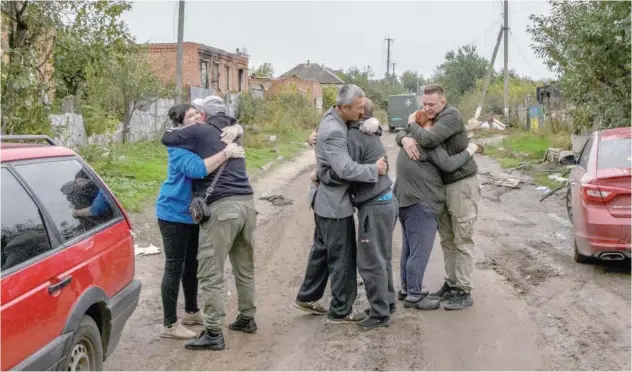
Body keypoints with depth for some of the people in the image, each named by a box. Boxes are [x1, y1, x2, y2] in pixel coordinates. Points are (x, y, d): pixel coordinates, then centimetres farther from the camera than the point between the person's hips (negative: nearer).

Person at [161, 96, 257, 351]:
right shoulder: (233, 134, 19)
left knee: (211, 273, -2)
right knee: (245, 267, 19)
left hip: (221, 207, -7)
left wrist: (187, 131, 25)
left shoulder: (200, 131, 1)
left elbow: (167, 139, 8)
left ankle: (213, 334, -2)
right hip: (246, 203, 7)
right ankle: (247, 318, 32)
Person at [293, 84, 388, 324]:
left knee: (322, 250, 21)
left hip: (327, 201, 10)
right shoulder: (333, 132, -25)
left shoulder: (334, 116, 5)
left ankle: (306, 297, 34)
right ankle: (340, 311, 12)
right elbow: (345, 169, -32)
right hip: (335, 204, -10)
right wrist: (375, 169, -21)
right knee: (343, 257, 1)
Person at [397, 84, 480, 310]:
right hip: (443, 186, 8)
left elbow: (429, 140, -29)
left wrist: (412, 125, -10)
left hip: (462, 184, -8)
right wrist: (405, 139, -15)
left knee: (462, 240, -4)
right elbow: (404, 132, 9)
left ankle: (464, 292, 0)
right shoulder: (430, 120, 10)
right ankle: (451, 285, 19)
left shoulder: (451, 116, -16)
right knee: (447, 240, 11)